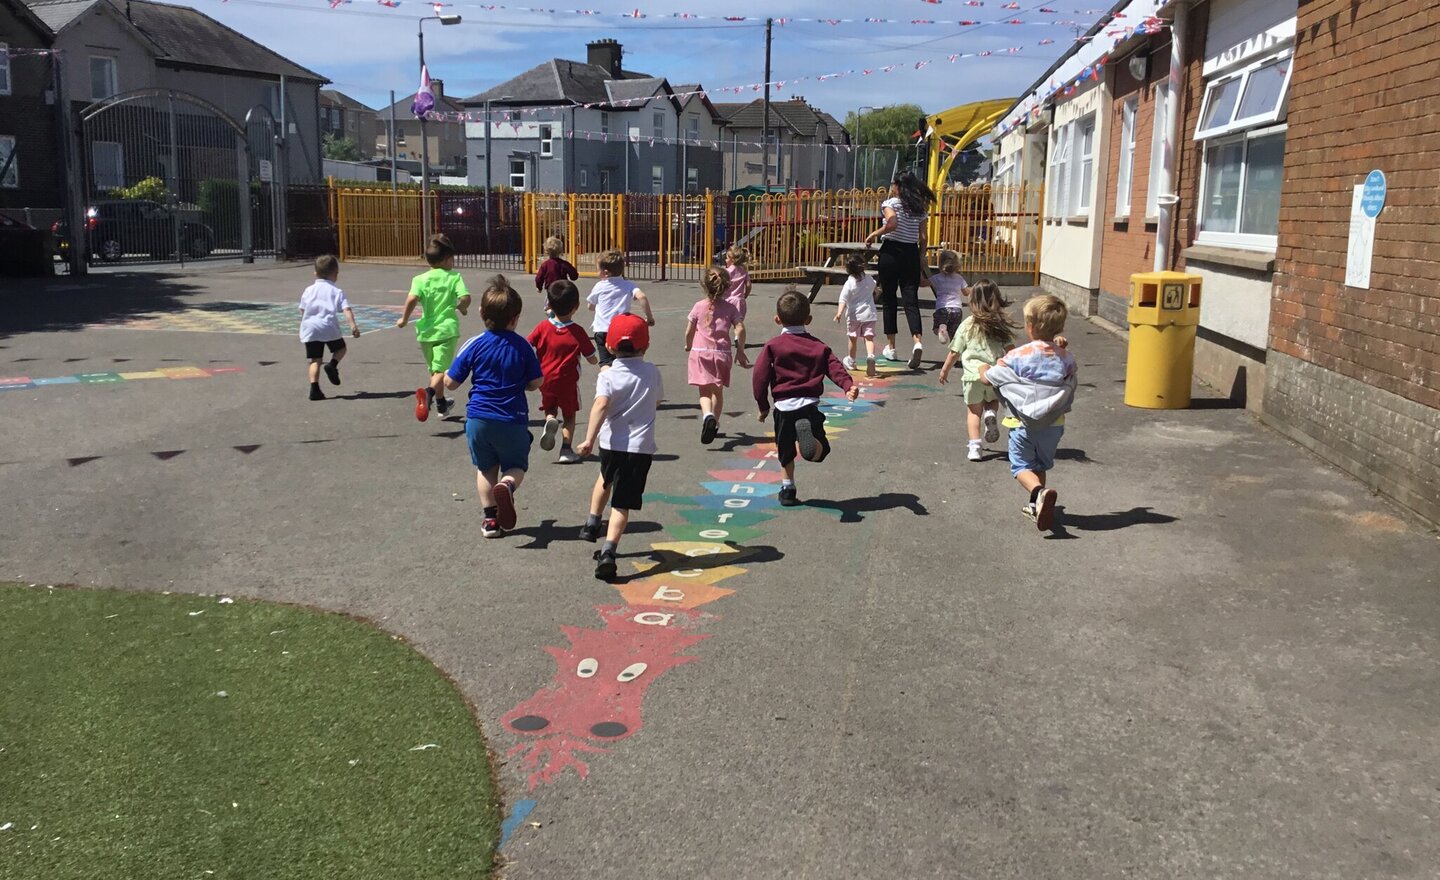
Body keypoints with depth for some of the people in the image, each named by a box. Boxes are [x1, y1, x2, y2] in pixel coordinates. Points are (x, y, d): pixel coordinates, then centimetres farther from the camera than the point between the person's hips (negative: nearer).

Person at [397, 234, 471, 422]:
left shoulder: (420, 279, 0)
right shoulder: (454, 277, -3)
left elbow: (412, 299, -15)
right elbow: (465, 298, -14)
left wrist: (405, 319, -2)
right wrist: (461, 308, 8)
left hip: (427, 330, 3)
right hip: (447, 329, -3)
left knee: (434, 369, 20)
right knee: (441, 369, -8)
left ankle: (441, 403, 33)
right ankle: (429, 392, -37)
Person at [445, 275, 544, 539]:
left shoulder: (474, 345, -7)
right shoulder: (522, 346, -4)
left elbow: (451, 383, -5)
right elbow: (535, 383, 1)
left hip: (478, 418, 1)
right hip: (513, 421, 0)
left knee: (485, 468, 18)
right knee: (516, 466, 13)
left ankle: (490, 518, 18)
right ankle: (506, 485, -21)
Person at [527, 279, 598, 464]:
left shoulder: (543, 327, -8)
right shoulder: (577, 332, -11)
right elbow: (592, 359, -6)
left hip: (545, 380, 2)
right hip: (568, 381, -2)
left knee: (549, 409, 24)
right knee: (569, 415, 14)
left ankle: (550, 421, -10)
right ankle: (566, 449, 2)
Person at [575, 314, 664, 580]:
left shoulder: (608, 375, -6)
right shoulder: (652, 372, 2)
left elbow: (601, 405, -24)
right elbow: (658, 399, 20)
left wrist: (589, 439, -29)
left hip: (611, 443, 1)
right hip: (641, 447, -1)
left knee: (606, 479, 34)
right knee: (622, 503, -3)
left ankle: (592, 523, 41)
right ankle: (608, 550, -16)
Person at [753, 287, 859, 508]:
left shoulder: (772, 346, 1)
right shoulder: (819, 347, 8)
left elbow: (760, 376, -2)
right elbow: (835, 368, -6)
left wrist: (763, 405, 8)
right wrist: (849, 386, -16)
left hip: (784, 406, 0)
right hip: (809, 405, 0)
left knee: (785, 452, 18)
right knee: (819, 451, 3)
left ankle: (788, 488, 22)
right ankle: (807, 433, -29)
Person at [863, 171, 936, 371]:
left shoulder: (890, 203, -5)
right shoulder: (920, 208, 10)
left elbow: (892, 222, -25)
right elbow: (923, 238, 7)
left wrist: (874, 234, -12)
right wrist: (921, 260, 14)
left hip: (891, 252, -3)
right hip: (912, 254, 4)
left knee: (889, 299, 8)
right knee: (911, 300, -2)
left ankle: (891, 347, 13)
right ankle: (917, 341, -24)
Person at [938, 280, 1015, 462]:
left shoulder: (967, 325, -2)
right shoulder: (1001, 324, 0)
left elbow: (954, 352, 3)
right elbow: (1010, 350, 0)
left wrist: (945, 370, 17)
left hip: (973, 374, -1)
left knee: (974, 411, 10)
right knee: (993, 401, 27)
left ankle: (974, 447, -1)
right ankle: (991, 414, -6)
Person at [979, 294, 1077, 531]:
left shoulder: (1018, 356, -14)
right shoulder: (1066, 357, -1)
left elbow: (987, 378, -4)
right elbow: (1071, 383, 18)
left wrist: (983, 369, 21)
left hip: (1025, 425, -5)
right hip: (1054, 425, 5)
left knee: (1021, 465, 5)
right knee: (1040, 465, 23)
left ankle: (1039, 492, -23)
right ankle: (1037, 505, 31)